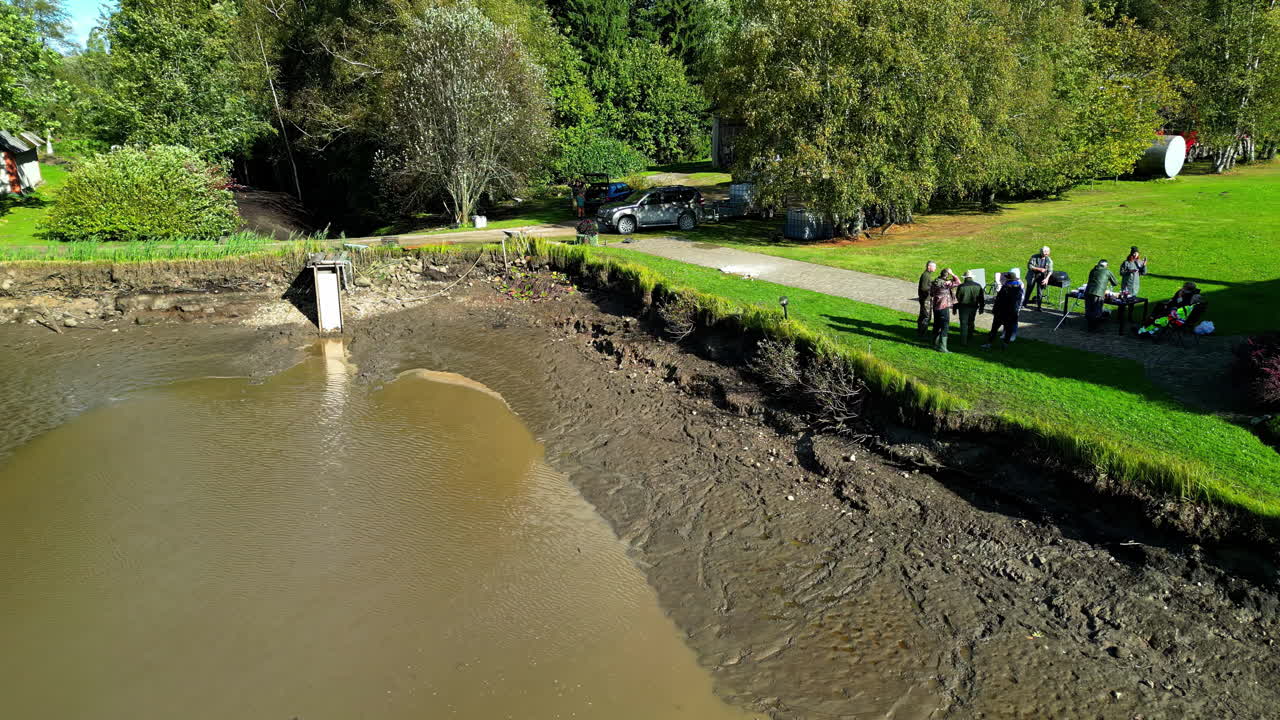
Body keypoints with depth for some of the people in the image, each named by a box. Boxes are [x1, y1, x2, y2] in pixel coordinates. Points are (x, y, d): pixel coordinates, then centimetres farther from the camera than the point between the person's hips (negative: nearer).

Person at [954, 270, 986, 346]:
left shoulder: (961, 286, -12)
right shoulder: (978, 286, 0)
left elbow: (957, 298, -8)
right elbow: (982, 298, 6)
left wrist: (955, 308, 1)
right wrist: (981, 308, 15)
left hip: (964, 307, -4)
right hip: (974, 307, 4)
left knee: (964, 324, 1)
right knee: (971, 323, 18)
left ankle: (963, 342, -1)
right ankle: (969, 339, 27)